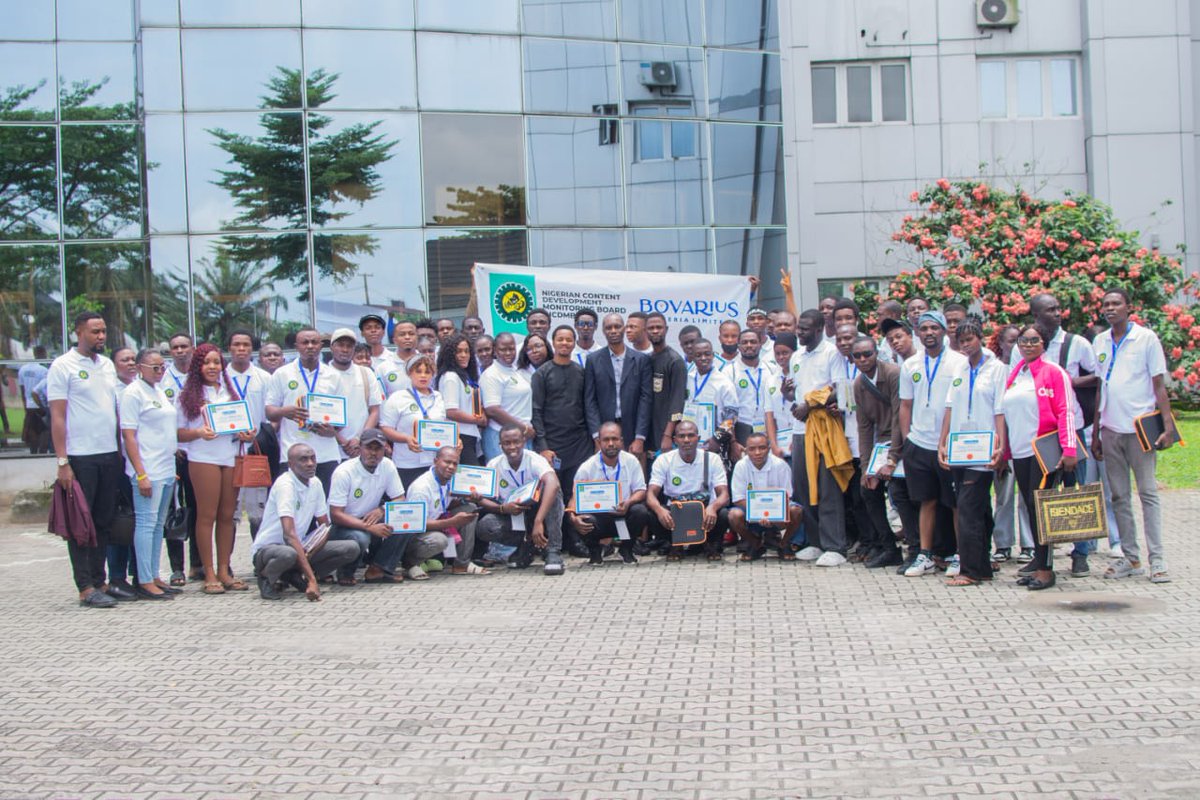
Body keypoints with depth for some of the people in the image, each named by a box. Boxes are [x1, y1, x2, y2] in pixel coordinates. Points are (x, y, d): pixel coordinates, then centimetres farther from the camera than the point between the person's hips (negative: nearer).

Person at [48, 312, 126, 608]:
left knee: (104, 523, 10)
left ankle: (99, 581, 18)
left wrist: (123, 450, 12)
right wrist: (62, 462, -14)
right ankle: (86, 588, 1)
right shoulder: (63, 366, -5)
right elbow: (57, 417, -9)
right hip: (80, 458, -6)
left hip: (110, 456, 6)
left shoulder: (107, 365, 14)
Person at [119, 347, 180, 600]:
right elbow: (128, 435, -12)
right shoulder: (133, 393, -7)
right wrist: (141, 474, -18)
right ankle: (145, 582, -6)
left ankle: (155, 577, 14)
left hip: (166, 469, 8)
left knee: (158, 524, 10)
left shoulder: (159, 391, 17)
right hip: (148, 470, -8)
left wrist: (174, 467, 18)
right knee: (146, 522, -7)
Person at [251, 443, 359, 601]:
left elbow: (325, 526, 9)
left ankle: (296, 576, 0)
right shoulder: (285, 484, -23)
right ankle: (266, 578, -8)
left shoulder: (315, 484, 1)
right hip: (267, 548, -7)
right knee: (289, 554, -42)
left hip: (300, 546, 7)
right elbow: (289, 534, -32)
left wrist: (311, 549, -15)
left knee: (351, 549, -9)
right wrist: (312, 579, -39)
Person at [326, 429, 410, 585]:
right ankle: (345, 572, -5)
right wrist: (370, 527, -33)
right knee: (359, 538, -38)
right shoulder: (344, 472, -19)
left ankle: (379, 569, -10)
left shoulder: (387, 466, -4)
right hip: (343, 525, -5)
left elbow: (400, 500, 1)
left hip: (372, 521, 5)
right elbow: (335, 515, -22)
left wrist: (381, 510, -22)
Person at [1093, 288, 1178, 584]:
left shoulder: (1147, 338, -2)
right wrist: (1095, 433, 12)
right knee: (1119, 496, 6)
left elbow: (1159, 385, -4)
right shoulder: (1099, 343, 10)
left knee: (1148, 492, -4)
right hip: (1110, 429, 4)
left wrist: (1167, 425, -12)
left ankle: (1157, 559, -2)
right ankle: (1131, 558, 12)